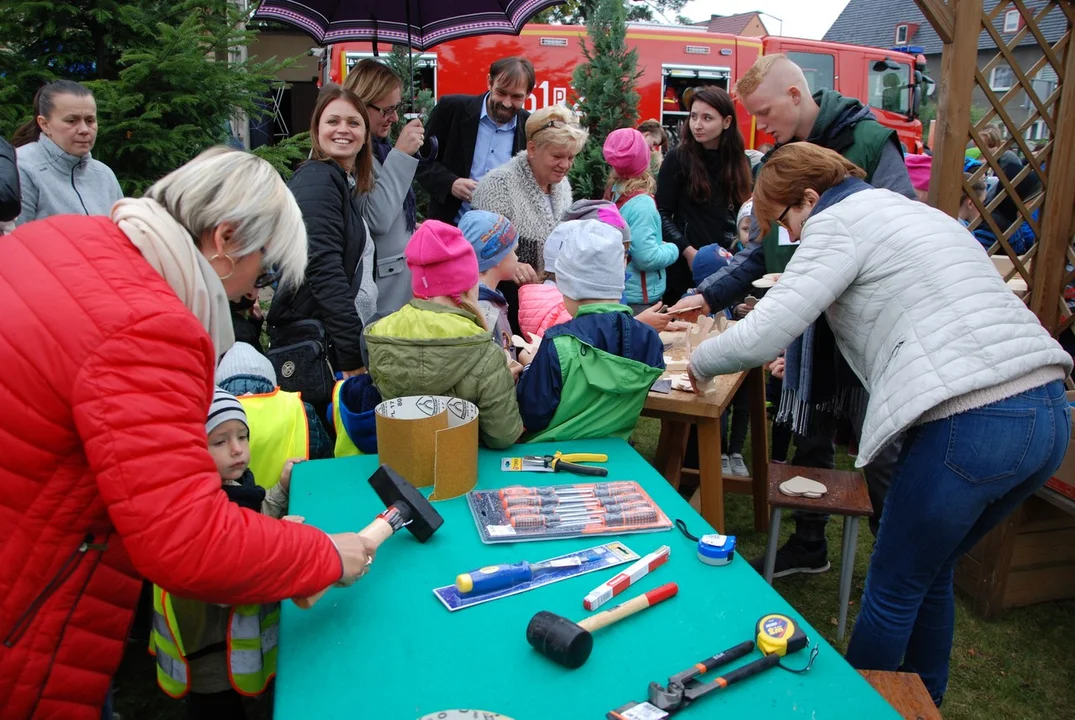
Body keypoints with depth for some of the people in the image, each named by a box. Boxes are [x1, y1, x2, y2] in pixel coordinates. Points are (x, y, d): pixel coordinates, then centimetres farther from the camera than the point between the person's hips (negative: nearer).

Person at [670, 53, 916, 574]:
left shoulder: (870, 143, -11)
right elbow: (761, 250, 10)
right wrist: (709, 295, -3)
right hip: (808, 322, 6)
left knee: (879, 448, 5)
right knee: (809, 438, 16)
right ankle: (809, 545, 34)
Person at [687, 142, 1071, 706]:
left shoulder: (838, 221, -2)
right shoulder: (910, 210, 26)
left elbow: (760, 338, -11)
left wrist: (699, 362, 8)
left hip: (971, 424, -9)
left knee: (892, 591, 10)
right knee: (931, 575, 25)